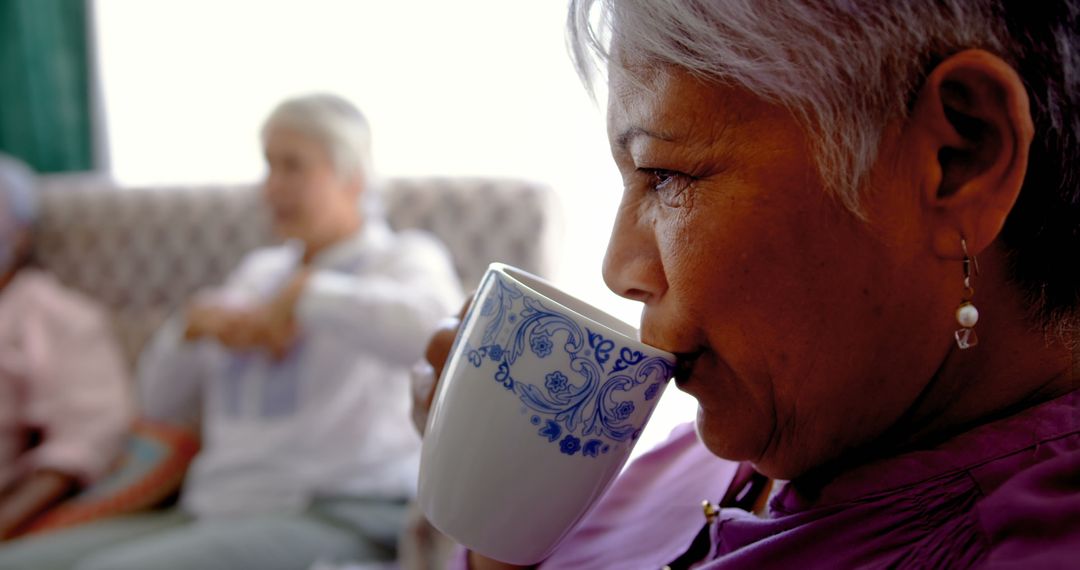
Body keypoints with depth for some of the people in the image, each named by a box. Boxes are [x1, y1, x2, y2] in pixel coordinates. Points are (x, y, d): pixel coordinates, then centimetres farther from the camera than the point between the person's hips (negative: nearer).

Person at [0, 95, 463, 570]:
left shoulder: (402, 258, 3)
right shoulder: (260, 271, 21)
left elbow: (438, 326, -25)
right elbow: (162, 402, 22)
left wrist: (304, 292, -14)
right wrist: (198, 319, 2)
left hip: (337, 516, -7)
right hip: (219, 511, 7)